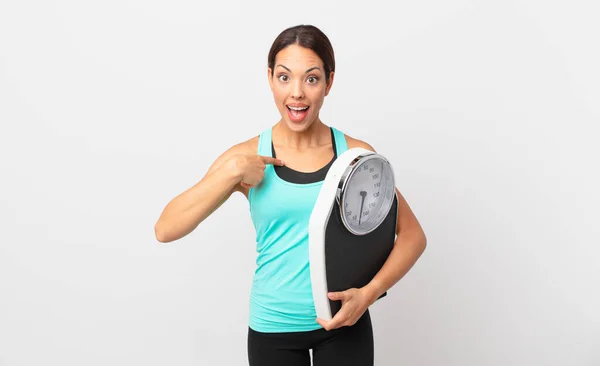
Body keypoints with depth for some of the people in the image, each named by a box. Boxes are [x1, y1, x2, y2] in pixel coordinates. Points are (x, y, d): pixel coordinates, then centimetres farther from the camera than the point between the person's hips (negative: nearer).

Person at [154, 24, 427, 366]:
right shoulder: (246, 158, -6)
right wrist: (232, 172, -21)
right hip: (273, 327, 0)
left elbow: (413, 234, 0)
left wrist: (368, 293, -13)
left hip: (343, 323, 0)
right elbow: (165, 229, -12)